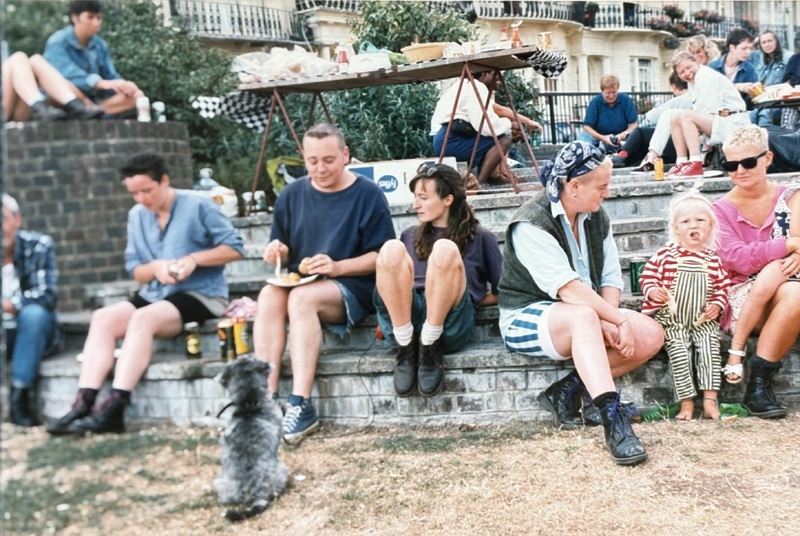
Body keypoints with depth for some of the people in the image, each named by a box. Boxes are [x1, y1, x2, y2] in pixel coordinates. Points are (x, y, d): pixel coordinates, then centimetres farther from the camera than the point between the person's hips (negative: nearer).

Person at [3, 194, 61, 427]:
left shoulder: (39, 245, -9)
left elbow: (46, 295, -18)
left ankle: (19, 399, -29)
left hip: (30, 329, -2)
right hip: (7, 330, 2)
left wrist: (11, 305, -34)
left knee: (33, 313, -33)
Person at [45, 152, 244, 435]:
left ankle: (114, 409, -35)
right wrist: (154, 267, -12)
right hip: (156, 295, 6)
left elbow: (235, 248, -8)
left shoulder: (198, 206, -6)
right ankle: (83, 404, -26)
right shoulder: (137, 215, 10)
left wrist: (194, 259, -20)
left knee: (142, 319, -32)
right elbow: (135, 271, 11)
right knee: (103, 318, -18)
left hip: (201, 296, -6)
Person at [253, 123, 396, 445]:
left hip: (352, 288, -4)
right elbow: (281, 255, 17)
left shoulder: (368, 195, -1)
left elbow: (380, 257, -5)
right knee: (269, 296, -29)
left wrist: (338, 267, -19)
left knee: (301, 297, -34)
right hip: (299, 282, 4)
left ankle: (300, 405, -34)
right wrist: (277, 253, -7)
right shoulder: (292, 195, 11)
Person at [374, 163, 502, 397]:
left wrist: (465, 300, 8)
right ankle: (406, 349, -22)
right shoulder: (410, 236, 30)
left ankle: (430, 349, -24)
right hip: (401, 318, 3)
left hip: (451, 324, -2)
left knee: (445, 250, -29)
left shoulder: (479, 238, 20)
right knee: (391, 249, -25)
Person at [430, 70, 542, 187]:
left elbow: (499, 109, 24)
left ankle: (494, 175, 7)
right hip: (449, 142, -10)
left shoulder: (471, 87, 19)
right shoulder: (477, 89, -12)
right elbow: (487, 127, -21)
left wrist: (528, 121, 20)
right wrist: (510, 124, -3)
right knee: (505, 137, -14)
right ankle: (479, 182, -13)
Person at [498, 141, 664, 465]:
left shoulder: (596, 218, 5)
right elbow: (569, 289, -27)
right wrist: (620, 320, -29)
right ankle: (613, 420, -45)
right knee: (583, 316, -40)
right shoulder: (531, 225, -19)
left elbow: (611, 278, 1)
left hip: (586, 316, 8)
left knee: (651, 335, -14)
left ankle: (570, 389, -14)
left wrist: (606, 324, -18)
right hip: (527, 318, -8)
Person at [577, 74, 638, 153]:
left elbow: (633, 125, -2)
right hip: (599, 137, 0)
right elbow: (587, 126, -7)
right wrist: (603, 138, -24)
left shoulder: (626, 100, -1)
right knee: (582, 134, -25)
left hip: (621, 138, 0)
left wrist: (623, 135, -24)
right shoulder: (595, 102, -3)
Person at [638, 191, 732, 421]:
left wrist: (717, 305, -4)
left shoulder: (712, 259, 8)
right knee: (679, 350, -18)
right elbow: (647, 276, 2)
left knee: (709, 345, -18)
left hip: (702, 320, 2)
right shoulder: (666, 254, 0)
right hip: (671, 318, -2)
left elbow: (723, 287, 13)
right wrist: (652, 291, -18)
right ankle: (686, 403, -11)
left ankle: (710, 401, -16)